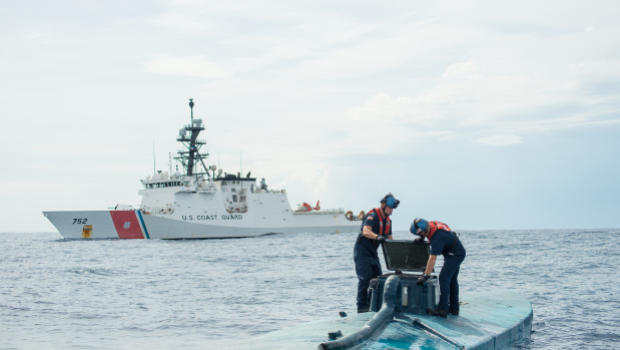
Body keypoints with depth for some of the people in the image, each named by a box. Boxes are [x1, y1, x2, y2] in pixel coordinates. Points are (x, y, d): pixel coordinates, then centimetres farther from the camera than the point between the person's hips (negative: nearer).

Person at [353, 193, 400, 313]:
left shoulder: (388, 220, 9)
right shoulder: (372, 216, -20)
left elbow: (389, 237, 14)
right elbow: (366, 231, -37)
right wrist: (378, 237, -54)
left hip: (373, 252, 9)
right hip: (362, 251, -9)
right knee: (365, 278, -13)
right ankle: (362, 306, -9)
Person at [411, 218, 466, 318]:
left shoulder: (437, 237, -32)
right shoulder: (431, 224, -6)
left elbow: (433, 258, -34)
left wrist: (426, 276, -34)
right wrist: (421, 238, 9)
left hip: (455, 255, -10)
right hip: (458, 253, 10)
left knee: (444, 278, -16)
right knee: (452, 280, 15)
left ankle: (442, 309, -20)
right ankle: (454, 308, 22)